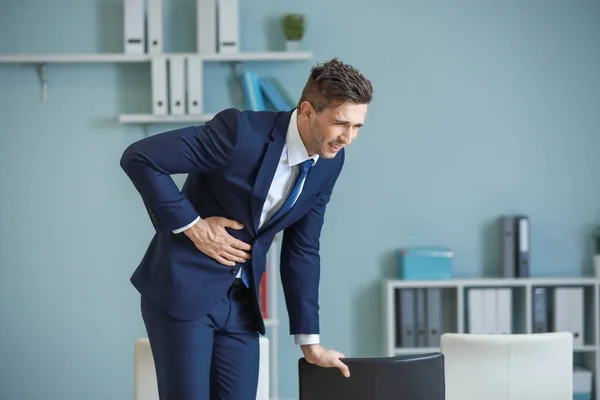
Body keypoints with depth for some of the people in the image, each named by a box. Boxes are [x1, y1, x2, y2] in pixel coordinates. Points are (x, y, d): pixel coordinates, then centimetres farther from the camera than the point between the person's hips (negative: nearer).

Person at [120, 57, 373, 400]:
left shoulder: (329, 162, 0)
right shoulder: (241, 130, -22)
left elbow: (302, 251, 8)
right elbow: (139, 157, -20)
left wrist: (310, 342, 9)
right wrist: (193, 226, -17)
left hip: (240, 301, 6)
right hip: (182, 288, -6)